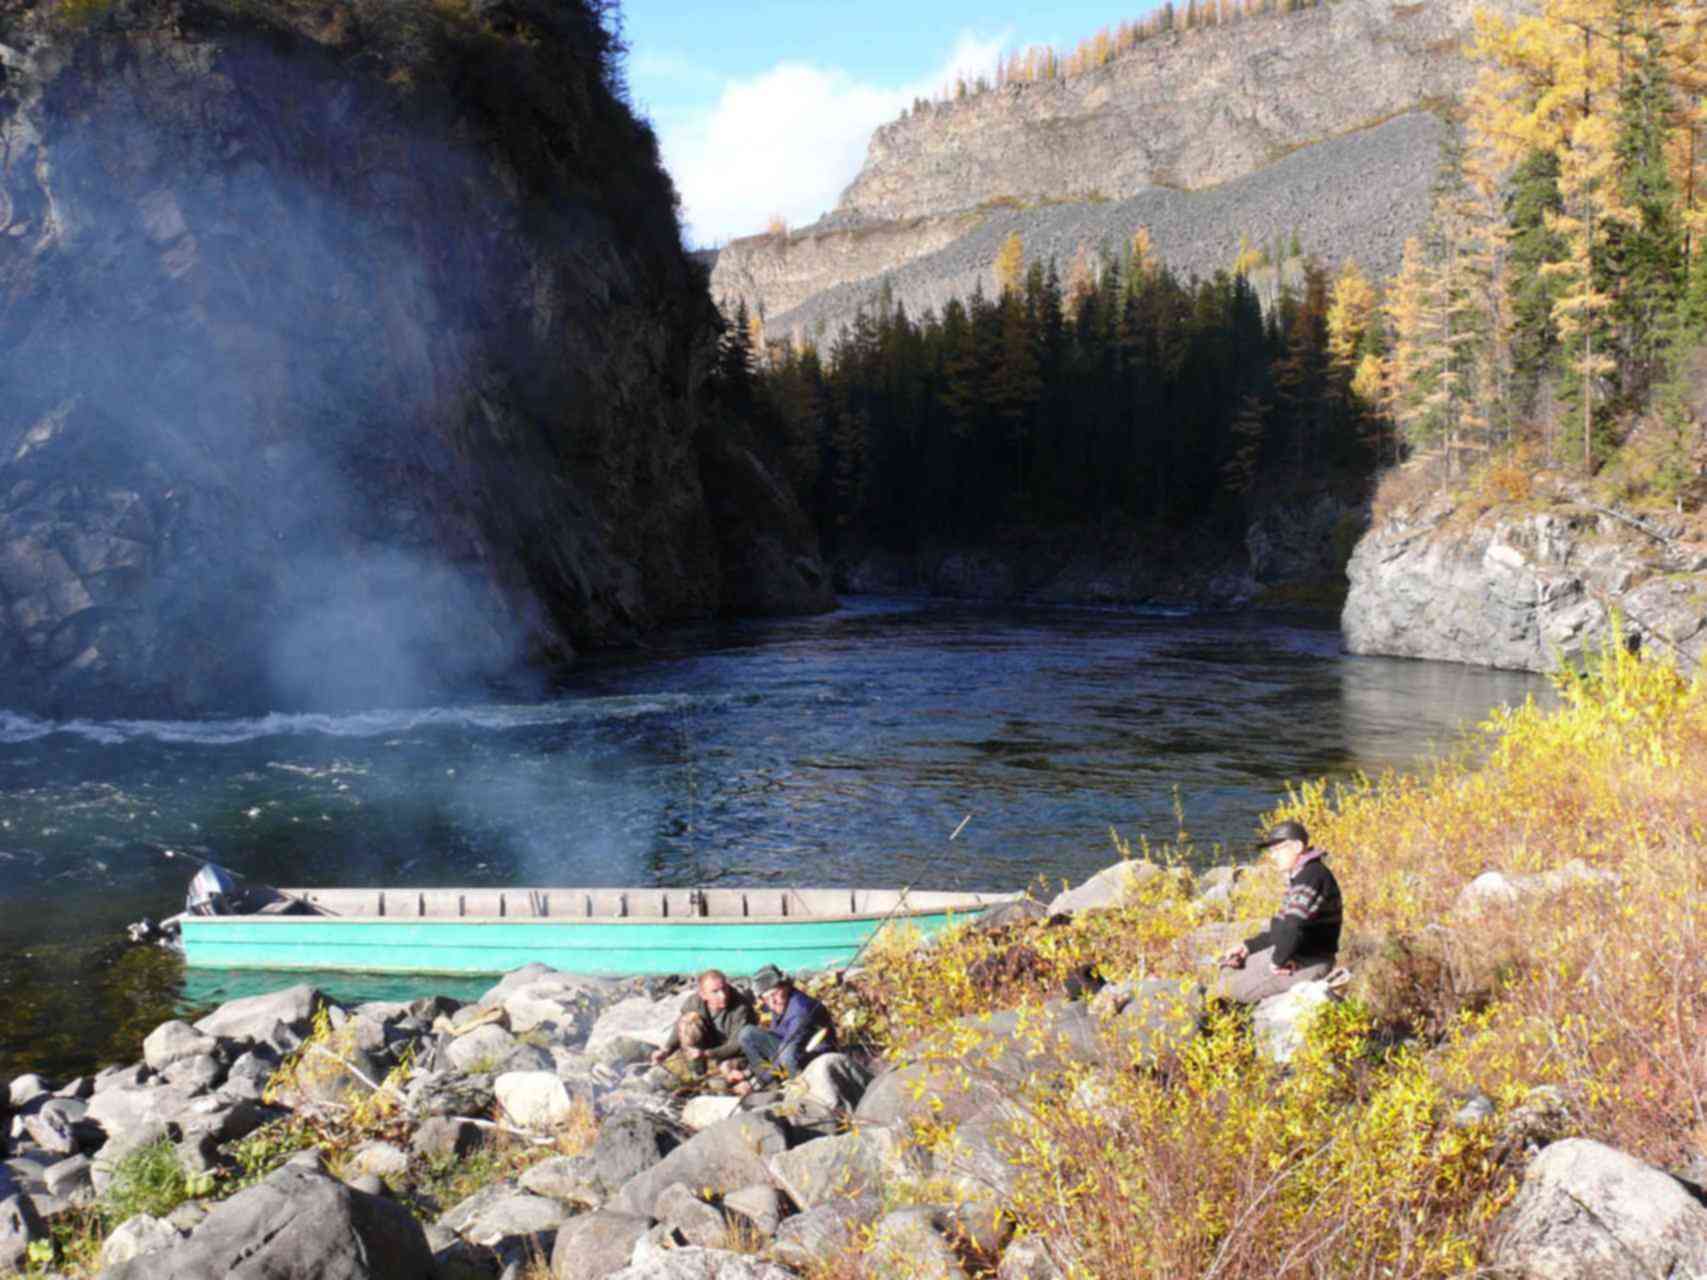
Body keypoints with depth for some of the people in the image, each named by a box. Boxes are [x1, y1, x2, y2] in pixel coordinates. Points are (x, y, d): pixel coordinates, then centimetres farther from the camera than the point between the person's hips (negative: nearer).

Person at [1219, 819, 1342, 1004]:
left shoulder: (1312, 875, -19)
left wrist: (1277, 960, -19)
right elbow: (1279, 930, 21)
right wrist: (1247, 946, 10)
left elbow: (1294, 926, -30)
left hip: (1307, 964, -11)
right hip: (1297, 956, 11)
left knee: (1231, 986, -10)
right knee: (1229, 967, 15)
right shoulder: (1298, 878, 16)